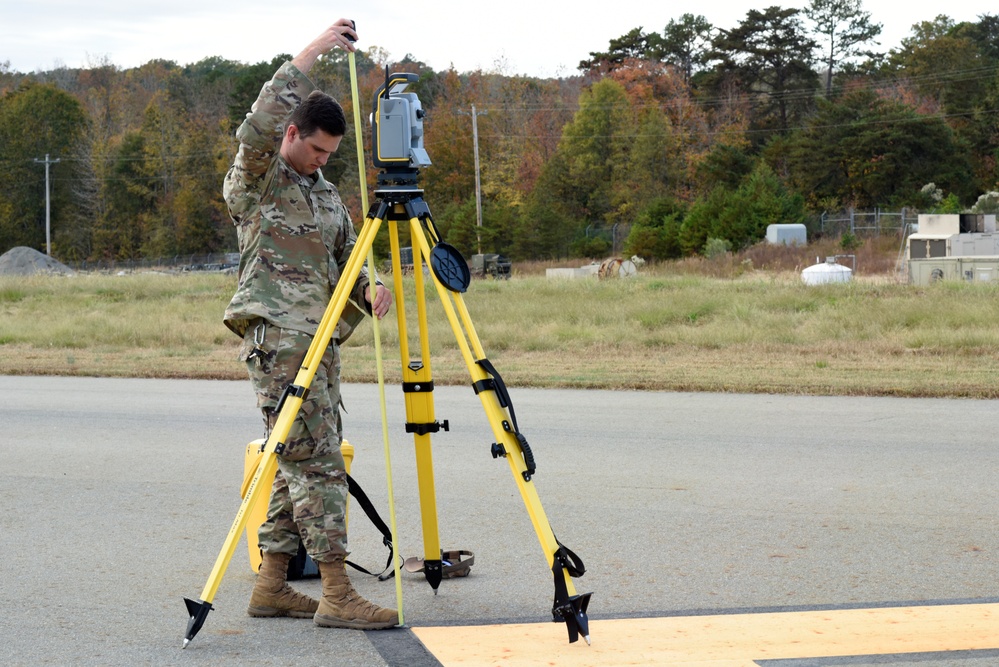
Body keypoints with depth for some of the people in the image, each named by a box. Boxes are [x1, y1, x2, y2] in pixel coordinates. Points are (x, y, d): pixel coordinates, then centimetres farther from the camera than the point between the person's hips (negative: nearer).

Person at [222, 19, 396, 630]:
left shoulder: (328, 193, 20)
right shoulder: (257, 180, -2)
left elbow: (345, 264, 24)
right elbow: (257, 127, -23)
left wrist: (369, 289, 0)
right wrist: (312, 53, -24)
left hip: (322, 341, 8)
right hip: (278, 338, -8)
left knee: (299, 465, 9)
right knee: (318, 462, -12)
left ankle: (272, 586, 15)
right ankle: (337, 594, -13)